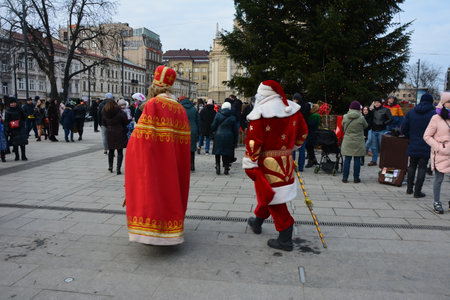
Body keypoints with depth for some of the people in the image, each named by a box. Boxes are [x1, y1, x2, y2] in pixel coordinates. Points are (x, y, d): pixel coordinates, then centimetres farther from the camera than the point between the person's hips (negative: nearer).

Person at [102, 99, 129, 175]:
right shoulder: (120, 112, -15)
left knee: (111, 150, 20)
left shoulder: (104, 113, -4)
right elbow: (126, 122, -7)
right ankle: (118, 169, -3)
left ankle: (110, 166, 28)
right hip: (120, 133, -3)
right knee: (120, 151, 1)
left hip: (109, 133, 4)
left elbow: (104, 123, 6)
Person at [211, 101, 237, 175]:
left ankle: (218, 167, 4)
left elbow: (213, 126, -2)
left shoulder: (218, 114, -2)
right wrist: (234, 141, 13)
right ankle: (226, 169, 8)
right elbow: (234, 130, 6)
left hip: (218, 136, -1)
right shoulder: (232, 117, 2)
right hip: (228, 137, 1)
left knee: (217, 153, 9)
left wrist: (213, 131, 20)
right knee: (227, 153, 7)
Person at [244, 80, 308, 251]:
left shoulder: (260, 113, -15)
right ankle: (257, 222, 42)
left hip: (267, 163, -7)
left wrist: (250, 165, -13)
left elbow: (253, 142, -18)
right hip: (286, 161, 7)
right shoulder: (293, 109, 4)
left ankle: (285, 240, 7)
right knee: (267, 194, 23)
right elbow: (303, 133, 14)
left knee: (275, 200, 1)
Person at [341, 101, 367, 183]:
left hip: (347, 142, 2)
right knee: (357, 160, 5)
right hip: (358, 143, -2)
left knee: (347, 159, 6)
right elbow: (366, 126, 6)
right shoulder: (361, 118, -10)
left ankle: (345, 177, 9)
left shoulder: (345, 117, -3)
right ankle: (356, 178, 10)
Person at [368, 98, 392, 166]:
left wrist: (383, 124, -13)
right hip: (374, 131, 4)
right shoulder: (373, 110, 8)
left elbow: (390, 120, -3)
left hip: (382, 131, -4)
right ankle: (374, 161, 18)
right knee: (374, 147, 9)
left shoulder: (385, 110, -2)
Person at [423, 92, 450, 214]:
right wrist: (438, 147, -13)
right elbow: (427, 136, -5)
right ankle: (437, 203, 17)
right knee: (439, 179, 4)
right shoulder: (436, 118, -6)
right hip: (440, 154, -4)